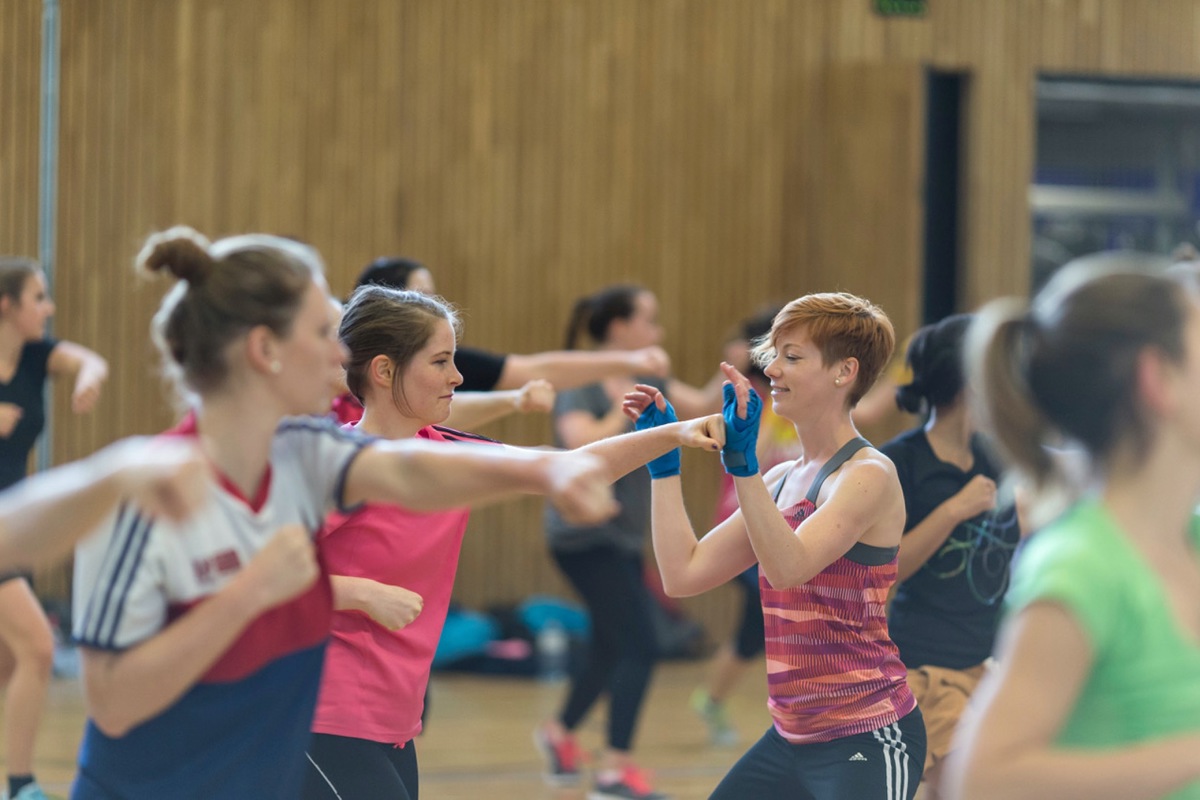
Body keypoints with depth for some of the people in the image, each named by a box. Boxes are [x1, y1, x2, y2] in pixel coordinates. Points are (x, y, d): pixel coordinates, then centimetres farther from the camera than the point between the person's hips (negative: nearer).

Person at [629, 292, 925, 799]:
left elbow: (788, 567, -28)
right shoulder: (782, 479, 13)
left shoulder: (869, 475, -11)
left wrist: (743, 465, -37)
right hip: (792, 738, 8)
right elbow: (683, 575, 9)